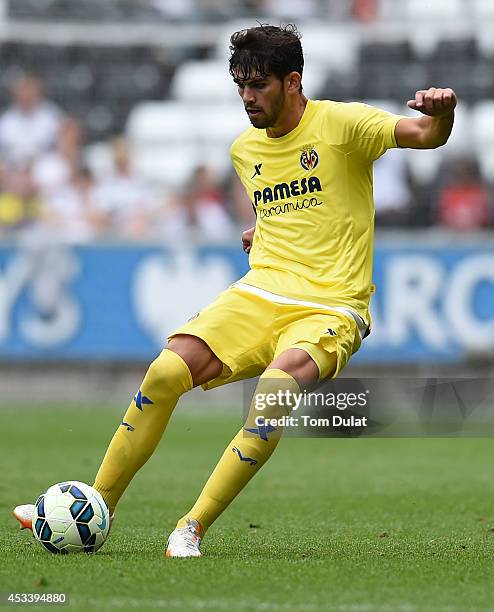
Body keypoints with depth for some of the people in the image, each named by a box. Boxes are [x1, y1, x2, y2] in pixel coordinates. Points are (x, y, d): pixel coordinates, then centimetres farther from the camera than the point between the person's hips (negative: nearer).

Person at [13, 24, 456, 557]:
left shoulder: (341, 123, -5)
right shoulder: (245, 149, 15)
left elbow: (428, 135, -18)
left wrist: (440, 113, -37)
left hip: (331, 308, -5)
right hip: (260, 293, 5)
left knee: (276, 387, -34)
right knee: (165, 373, -16)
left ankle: (192, 530, -24)